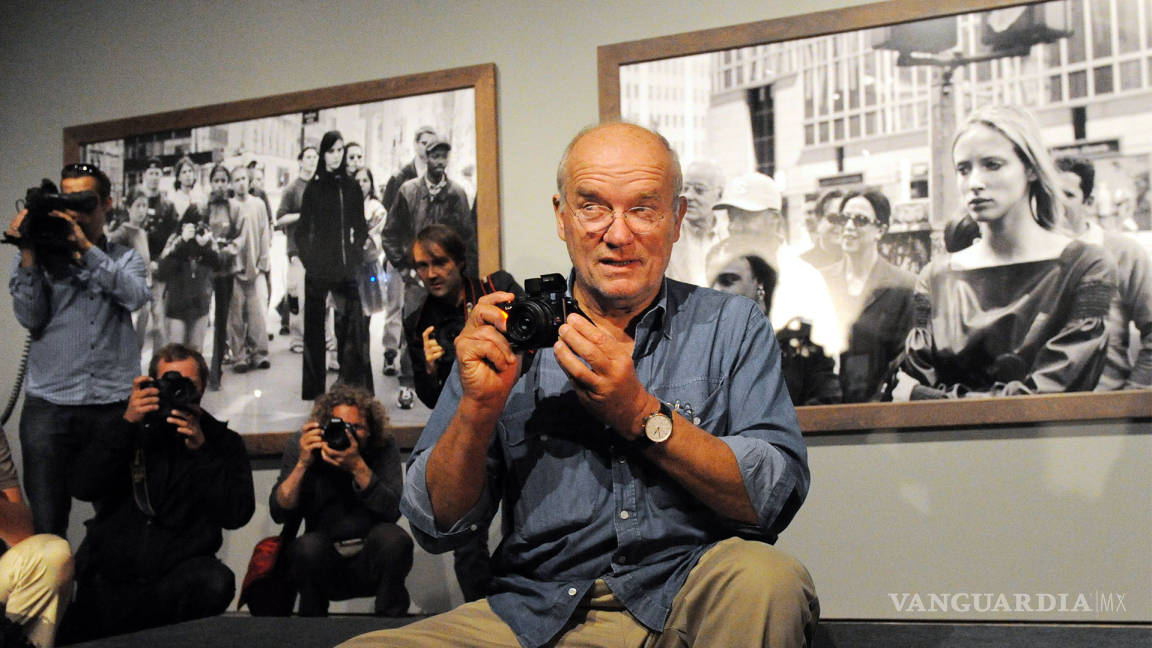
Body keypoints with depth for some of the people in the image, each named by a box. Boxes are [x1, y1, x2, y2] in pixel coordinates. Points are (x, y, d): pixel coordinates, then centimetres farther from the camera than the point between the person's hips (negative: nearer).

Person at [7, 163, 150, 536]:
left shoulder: (125, 259, 13)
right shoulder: (42, 257, 11)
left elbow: (136, 296, -9)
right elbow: (30, 317, -1)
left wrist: (86, 248, -10)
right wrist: (28, 255, -7)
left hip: (114, 405, 0)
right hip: (48, 404, 0)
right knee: (46, 525, -1)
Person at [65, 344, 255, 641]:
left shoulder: (222, 441, 5)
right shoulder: (128, 431, 9)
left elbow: (237, 515, -8)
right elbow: (83, 488, -7)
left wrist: (201, 450, -16)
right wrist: (126, 424, -14)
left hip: (178, 572, -1)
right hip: (109, 572, 1)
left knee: (216, 583, -31)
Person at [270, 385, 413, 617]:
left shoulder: (384, 447, -6)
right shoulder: (302, 445, -4)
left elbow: (393, 511, -20)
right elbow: (279, 513, -11)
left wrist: (358, 466, -32)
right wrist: (303, 463, -23)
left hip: (370, 563, 0)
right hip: (324, 564, 0)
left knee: (392, 537, -29)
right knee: (308, 546, -31)